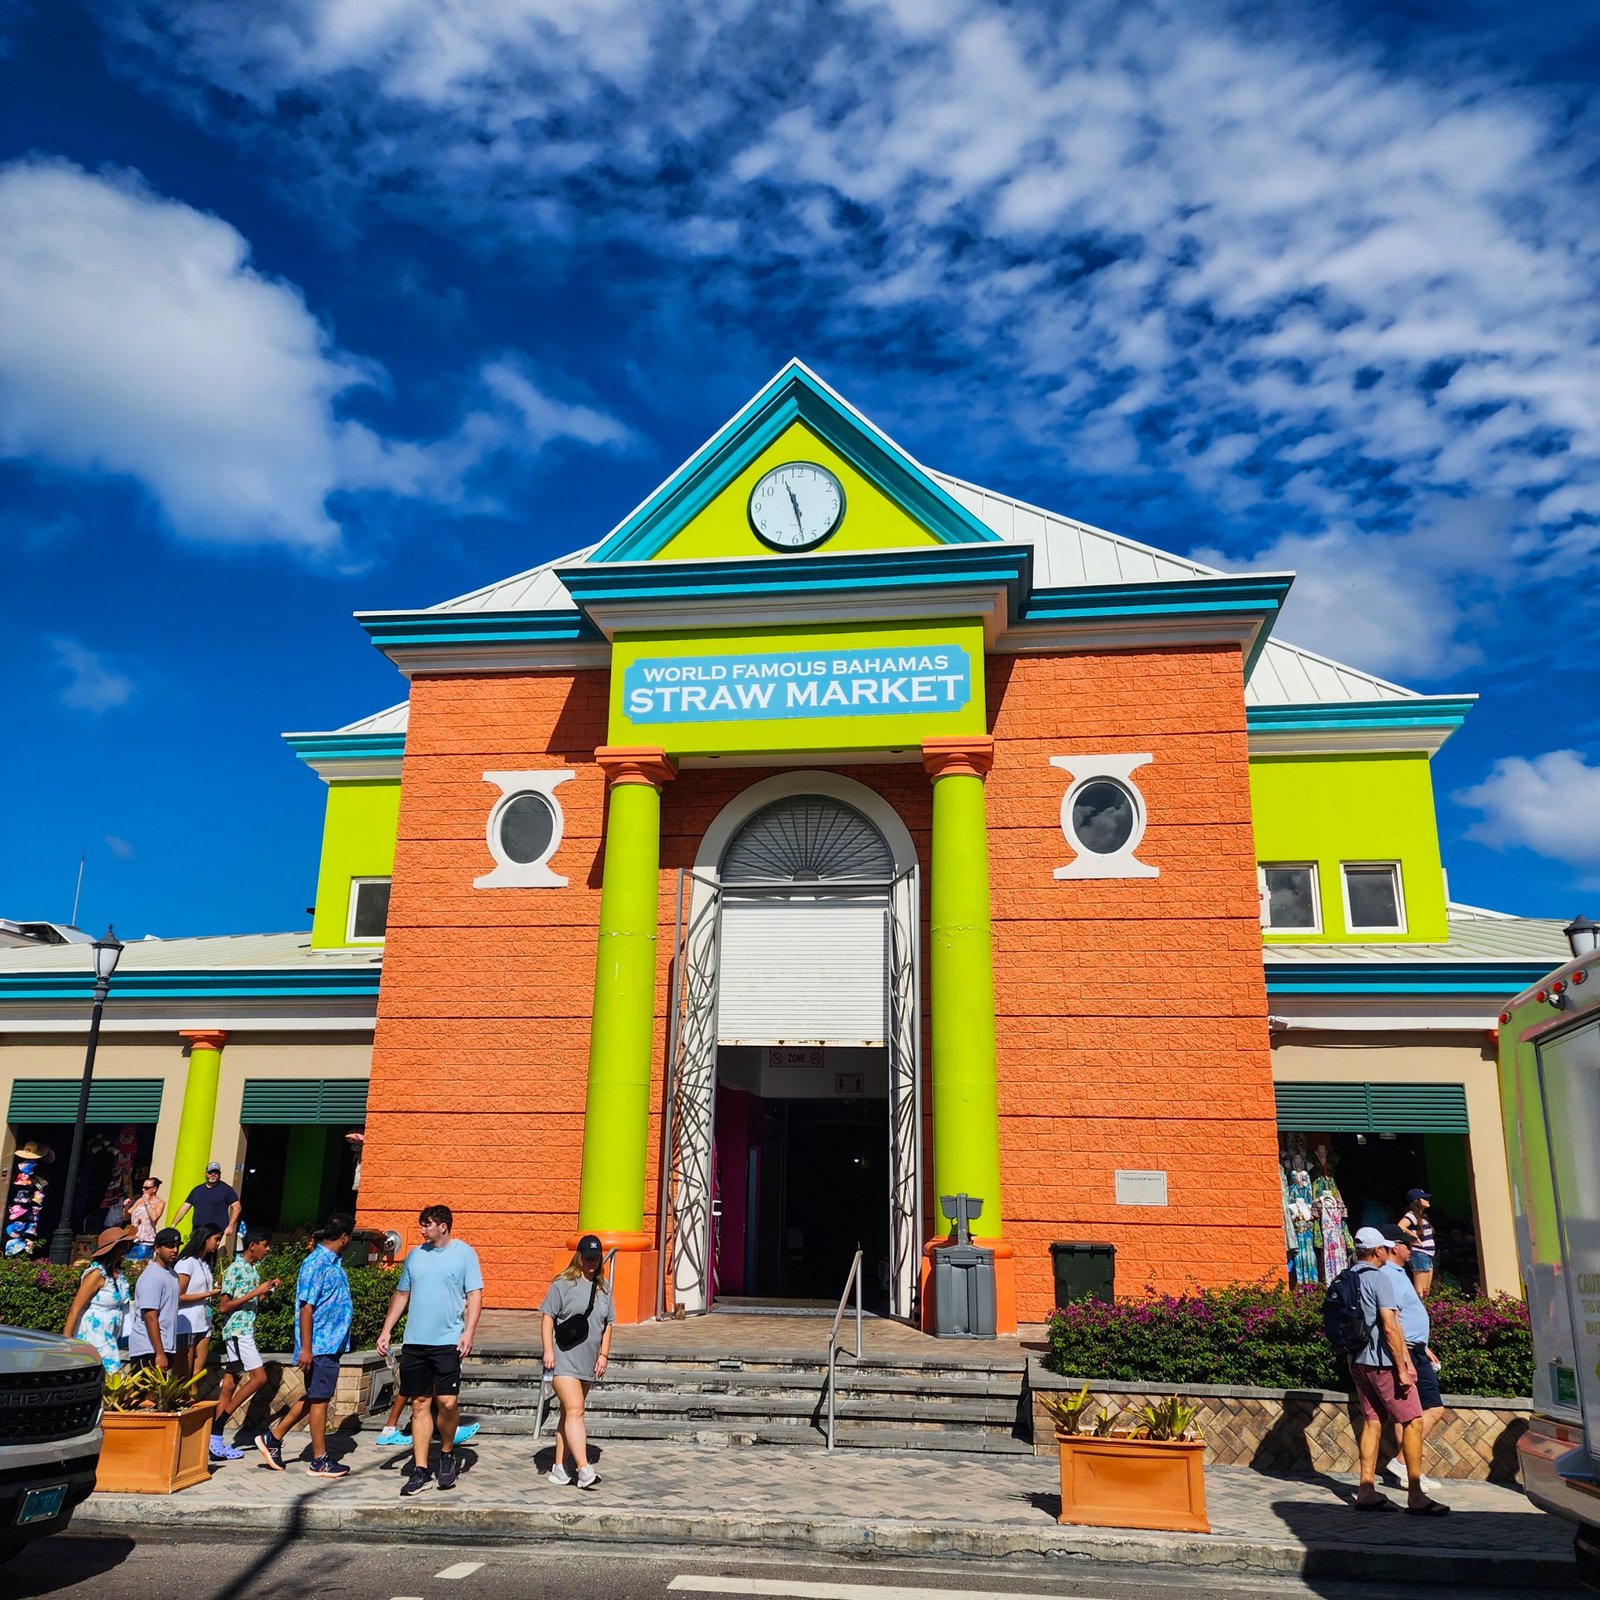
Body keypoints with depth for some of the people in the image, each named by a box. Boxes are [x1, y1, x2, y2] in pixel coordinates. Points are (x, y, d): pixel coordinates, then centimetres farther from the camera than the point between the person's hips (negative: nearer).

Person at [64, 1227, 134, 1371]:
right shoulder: (98, 1274, -13)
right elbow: (75, 1310, -13)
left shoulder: (119, 1273, 11)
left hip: (110, 1339, 8)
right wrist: (66, 1341, -15)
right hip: (94, 1336, -8)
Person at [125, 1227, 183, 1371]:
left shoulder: (171, 1274, 13)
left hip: (164, 1348, 9)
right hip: (149, 1351, -9)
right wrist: (160, 1353, -22)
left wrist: (164, 1352, 16)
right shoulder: (152, 1277, -15)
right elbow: (150, 1318, -20)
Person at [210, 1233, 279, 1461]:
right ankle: (222, 1420, -2)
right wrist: (255, 1292, -18)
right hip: (237, 1330, -9)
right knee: (259, 1377, -10)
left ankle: (215, 1439, 9)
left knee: (230, 1383, 7)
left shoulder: (253, 1269, 14)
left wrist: (267, 1289, 6)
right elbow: (224, 1307, -16)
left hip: (245, 1331, 9)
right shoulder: (235, 1269, -12)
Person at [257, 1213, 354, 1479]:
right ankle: (320, 1461, 9)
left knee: (314, 1397, 17)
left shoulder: (333, 1263, 12)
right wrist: (306, 1348, -22)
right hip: (320, 1345, -9)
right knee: (319, 1399, 0)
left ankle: (273, 1438, 27)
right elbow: (306, 1307, -20)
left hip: (331, 1344, 9)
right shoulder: (316, 1264, -18)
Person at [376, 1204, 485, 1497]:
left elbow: (475, 1295, -5)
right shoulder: (415, 1255, 12)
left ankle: (447, 1454, 18)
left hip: (448, 1341, -4)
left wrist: (469, 1332, -16)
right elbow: (401, 1294, 18)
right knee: (419, 1404, 7)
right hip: (414, 1342, 4)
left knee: (447, 1402, -8)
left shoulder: (464, 1253, -2)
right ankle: (420, 1470, 13)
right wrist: (386, 1330, 12)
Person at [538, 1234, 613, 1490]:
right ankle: (584, 1470, -20)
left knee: (570, 1413, 12)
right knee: (574, 1411, -15)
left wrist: (604, 1355, 10)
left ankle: (559, 1466, 20)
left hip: (588, 1363, 6)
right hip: (564, 1360, -6)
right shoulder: (563, 1283, -5)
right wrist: (548, 1349, -12)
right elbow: (547, 1316, -5)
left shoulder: (603, 1288, 12)